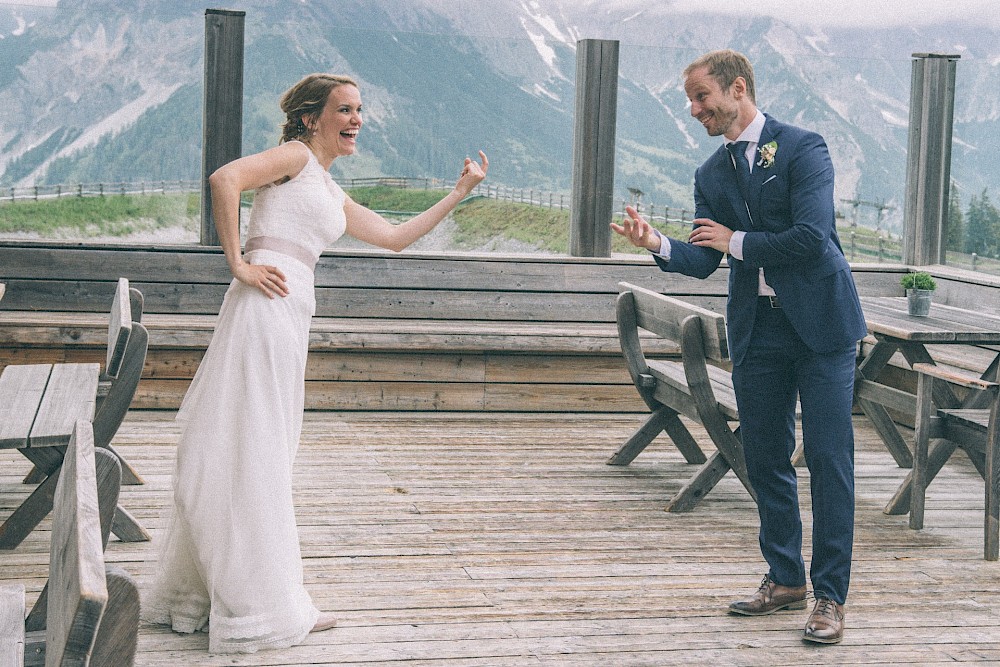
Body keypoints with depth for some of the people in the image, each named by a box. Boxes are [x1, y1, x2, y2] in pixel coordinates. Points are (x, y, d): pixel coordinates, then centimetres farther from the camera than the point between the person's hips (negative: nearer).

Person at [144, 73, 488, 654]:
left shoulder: (332, 195, 27)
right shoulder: (296, 156, 0)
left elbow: (395, 237, 30)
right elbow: (225, 179, -16)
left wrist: (459, 194, 30)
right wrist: (238, 264, -15)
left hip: (291, 316, 9)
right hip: (266, 304, -9)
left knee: (262, 455, 12)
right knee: (250, 451, -4)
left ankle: (201, 594, 21)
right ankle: (259, 608, 0)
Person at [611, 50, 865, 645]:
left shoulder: (803, 149, -7)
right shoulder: (712, 175, 11)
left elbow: (811, 236, -18)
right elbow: (702, 261, 4)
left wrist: (737, 241, -7)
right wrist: (657, 243, -16)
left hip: (820, 325, -6)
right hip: (756, 331, 6)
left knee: (829, 458, -4)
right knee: (766, 460, 11)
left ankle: (830, 596, 2)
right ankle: (786, 578, 25)